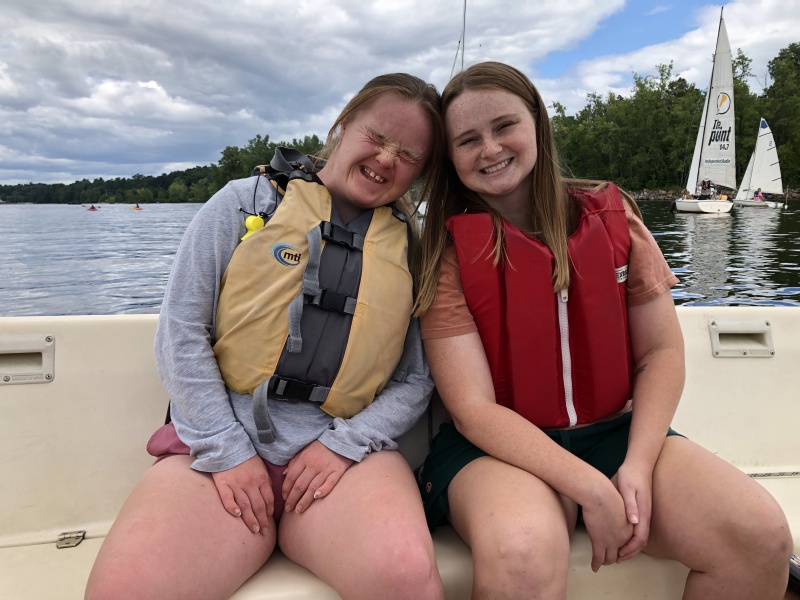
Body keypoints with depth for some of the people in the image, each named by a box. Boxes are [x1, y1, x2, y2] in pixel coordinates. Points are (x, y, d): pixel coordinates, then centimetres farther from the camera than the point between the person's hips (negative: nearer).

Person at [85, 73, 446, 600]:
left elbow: (417, 380, 7)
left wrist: (346, 442, -9)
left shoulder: (413, 249, 11)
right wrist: (227, 451, -6)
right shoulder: (246, 203, 7)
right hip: (218, 440, 1)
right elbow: (180, 330, 1)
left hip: (345, 445, 0)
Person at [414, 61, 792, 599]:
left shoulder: (610, 213, 3)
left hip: (616, 430, 4)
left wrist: (637, 466, -13)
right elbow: (473, 407, -13)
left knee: (761, 536, -19)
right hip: (498, 445, -3)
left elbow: (663, 353, 2)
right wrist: (592, 490, -20)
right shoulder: (448, 250, -7)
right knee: (522, 553, -36)